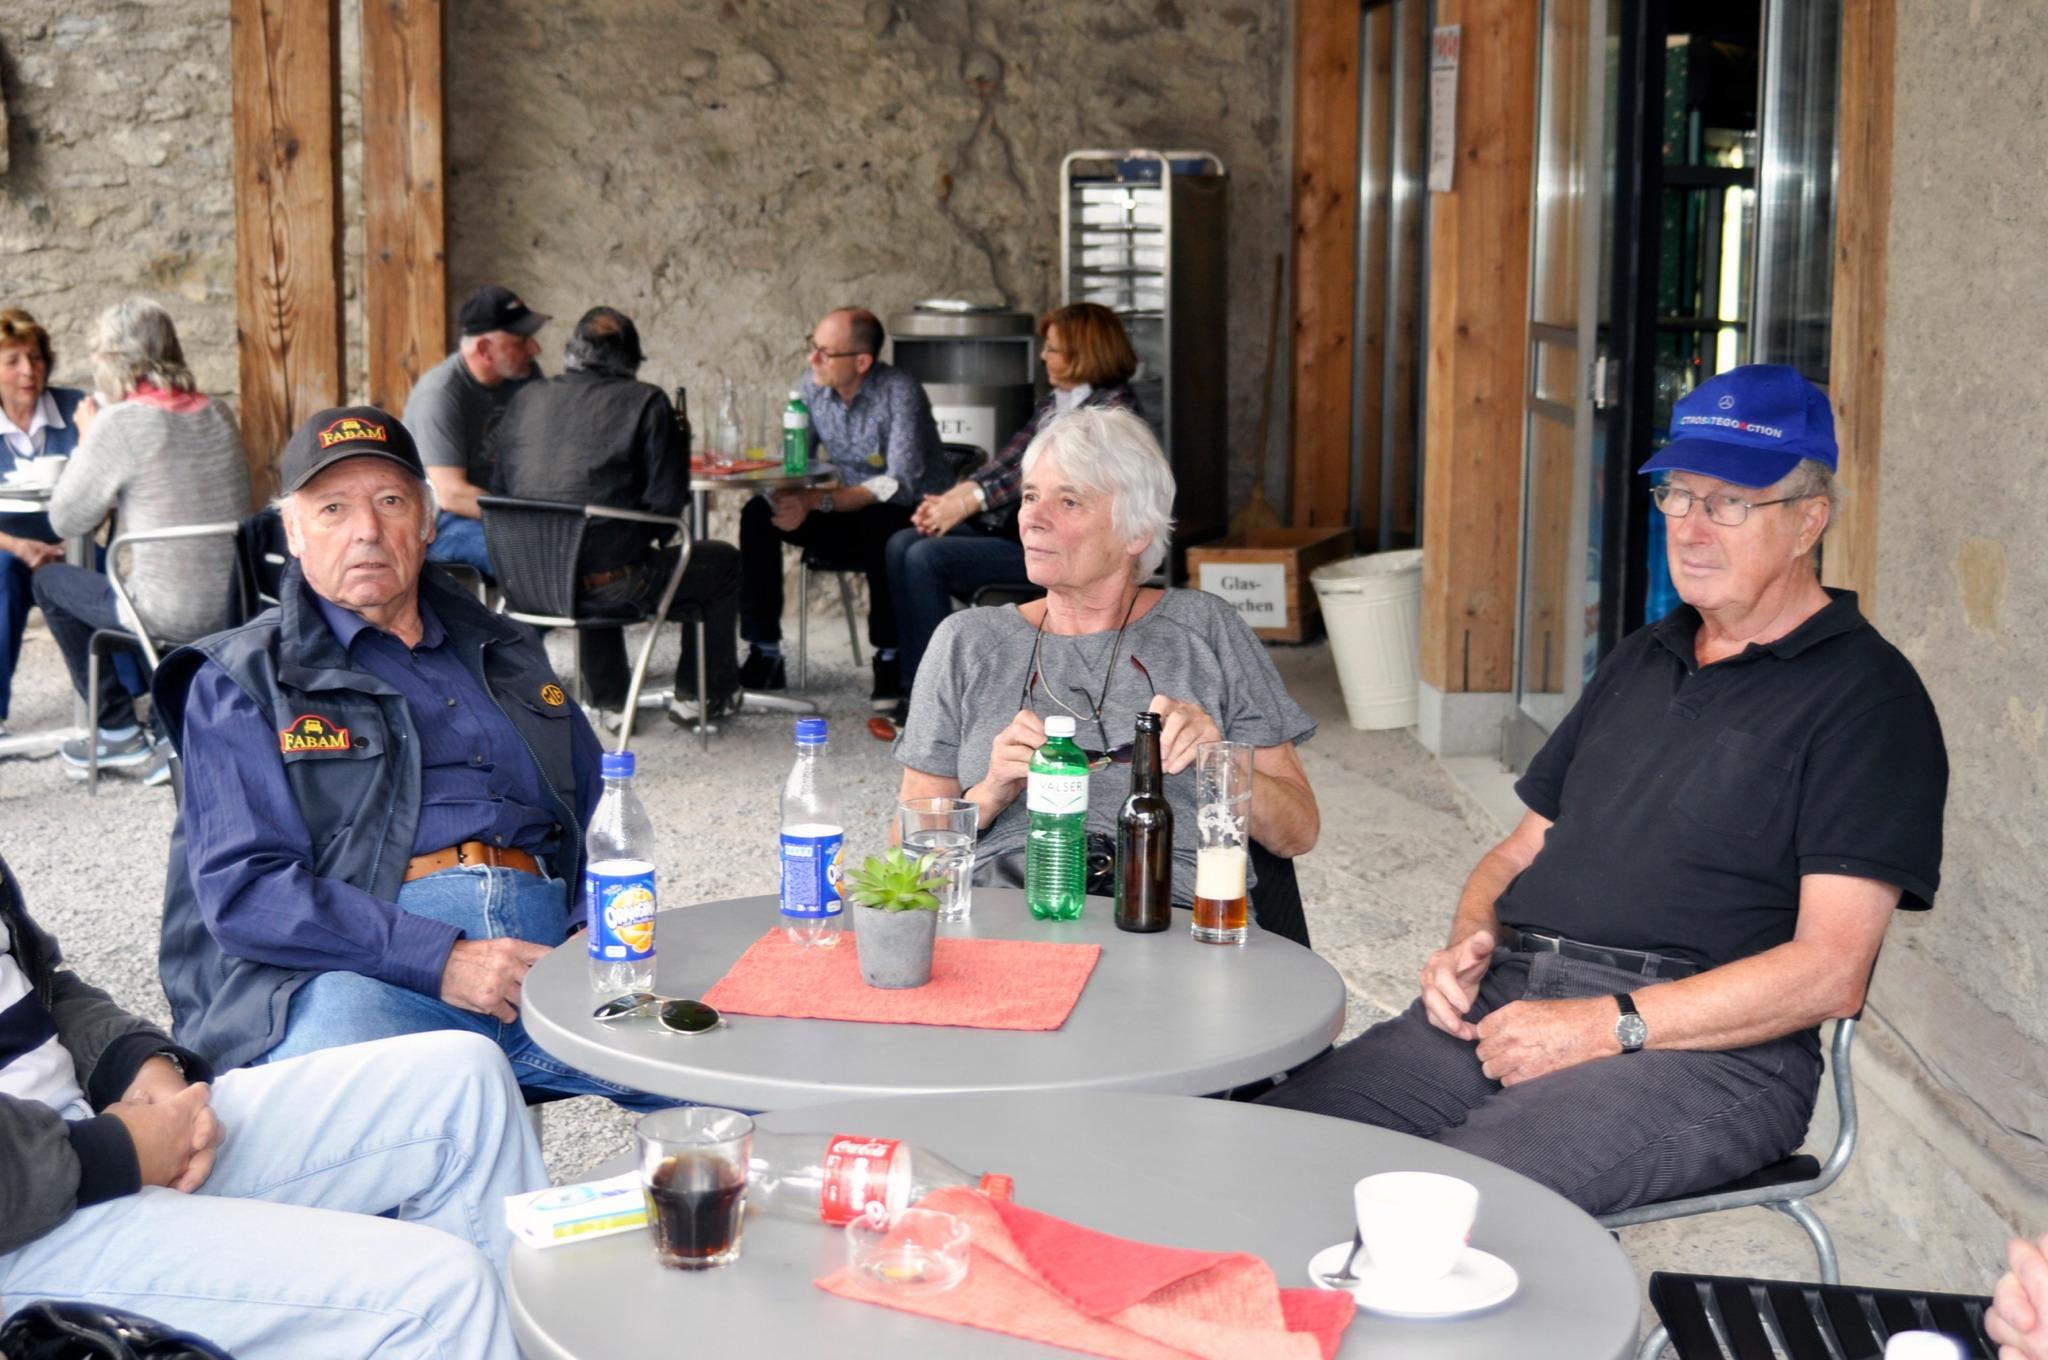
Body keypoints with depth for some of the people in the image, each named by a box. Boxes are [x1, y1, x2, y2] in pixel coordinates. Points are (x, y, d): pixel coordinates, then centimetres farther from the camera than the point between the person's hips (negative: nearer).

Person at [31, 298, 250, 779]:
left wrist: (86, 439, 6)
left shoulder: (120, 424, -14)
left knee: (51, 580, 20)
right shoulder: (217, 414, 5)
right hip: (234, 606, 6)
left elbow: (66, 521, -5)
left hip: (170, 617, -6)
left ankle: (119, 733, 24)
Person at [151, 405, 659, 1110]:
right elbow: (242, 889, -3)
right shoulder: (239, 680, 10)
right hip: (350, 967, -3)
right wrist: (442, 960, -15)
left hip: (544, 942, 4)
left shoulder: (503, 652, 27)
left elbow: (595, 814, 25)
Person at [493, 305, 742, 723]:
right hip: (611, 579, -5)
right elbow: (668, 500, -9)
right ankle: (702, 694, 25)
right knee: (723, 562, 20)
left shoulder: (526, 398, 9)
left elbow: (502, 488, 14)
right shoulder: (646, 402, -5)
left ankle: (608, 696, 43)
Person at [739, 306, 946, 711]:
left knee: (878, 522, -40)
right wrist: (793, 499, -22)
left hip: (911, 519, -6)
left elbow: (901, 483, -29)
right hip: (850, 515, 6)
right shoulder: (813, 385, -1)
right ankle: (764, 655, -12)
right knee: (758, 514, -14)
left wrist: (819, 500, -34)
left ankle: (891, 658, -25)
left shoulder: (899, 392, -20)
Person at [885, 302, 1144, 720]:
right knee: (902, 544, -5)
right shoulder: (1053, 403, 17)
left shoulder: (1114, 408, -12)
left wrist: (969, 502, -19)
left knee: (927, 557, -21)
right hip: (1018, 529, 10)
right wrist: (950, 497, -4)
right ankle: (915, 690, -7)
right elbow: (1009, 459, 12)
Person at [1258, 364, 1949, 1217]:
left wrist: (1608, 1025, -16)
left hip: (1711, 1050, -6)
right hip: (1505, 1006, 7)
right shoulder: (1641, 660, 24)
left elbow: (1829, 972, -10)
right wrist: (1471, 941, 4)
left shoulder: (1866, 697, 0)